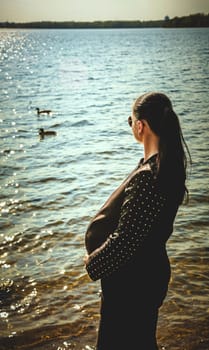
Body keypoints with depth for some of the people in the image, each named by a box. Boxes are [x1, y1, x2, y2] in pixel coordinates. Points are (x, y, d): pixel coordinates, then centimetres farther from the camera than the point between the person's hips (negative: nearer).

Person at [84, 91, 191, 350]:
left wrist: (92, 262, -9)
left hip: (132, 280, -9)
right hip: (151, 269, 9)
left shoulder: (147, 177, -31)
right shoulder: (169, 165, 0)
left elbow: (124, 241, -26)